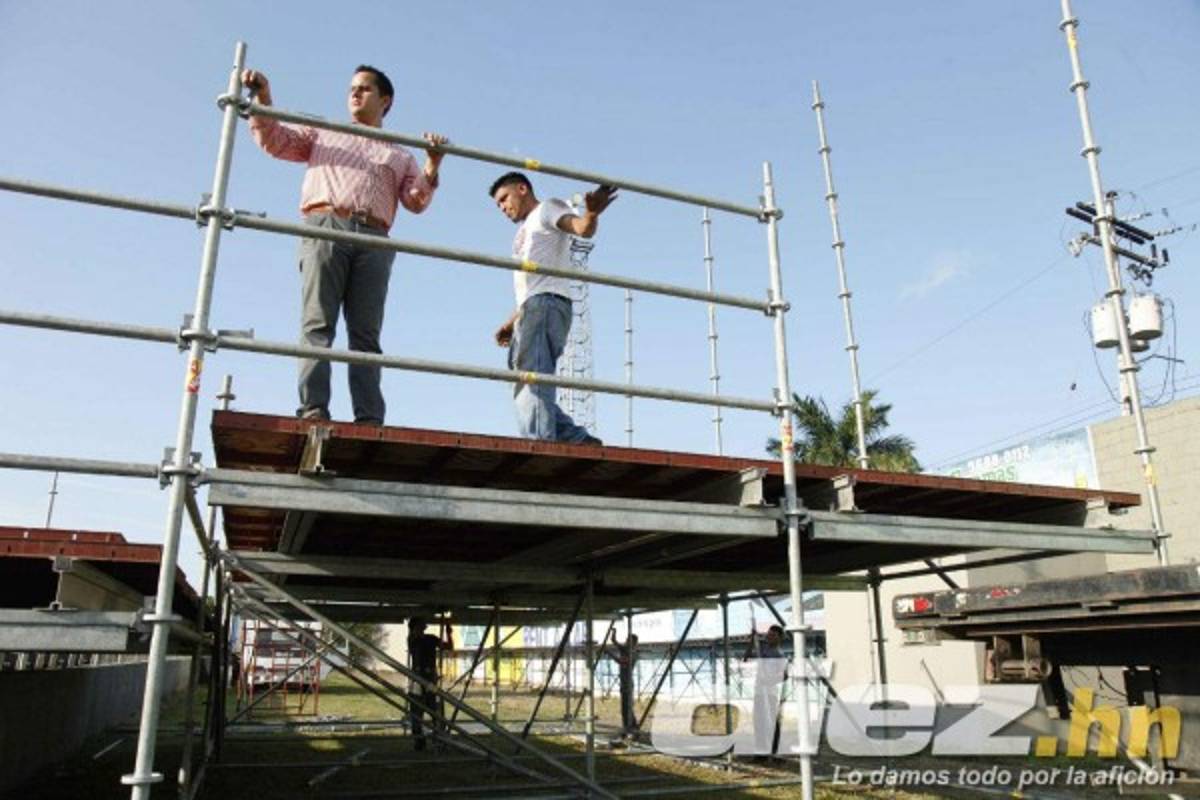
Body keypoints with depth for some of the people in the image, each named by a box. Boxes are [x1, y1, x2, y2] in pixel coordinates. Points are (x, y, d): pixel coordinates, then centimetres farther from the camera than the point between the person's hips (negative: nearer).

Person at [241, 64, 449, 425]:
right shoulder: (322, 134, 30)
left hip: (373, 239, 1)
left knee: (366, 334, -7)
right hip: (325, 226, -1)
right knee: (318, 324, -14)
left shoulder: (399, 155, 30)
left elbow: (416, 201, 15)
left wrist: (432, 165, 0)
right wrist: (263, 98, 6)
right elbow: (274, 139, 21)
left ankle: (370, 419, -13)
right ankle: (313, 409, -22)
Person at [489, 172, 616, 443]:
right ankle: (578, 439, 2)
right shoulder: (526, 231, 35)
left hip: (547, 303, -10)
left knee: (531, 377, -22)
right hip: (532, 309, 10)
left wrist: (592, 214, -34)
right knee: (526, 385, 5)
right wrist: (512, 322, 26)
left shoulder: (547, 209, 9)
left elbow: (582, 228, -12)